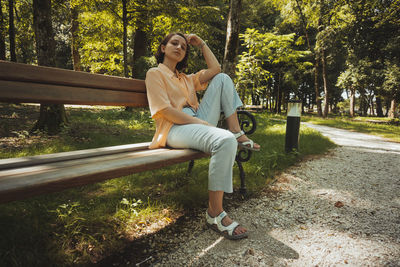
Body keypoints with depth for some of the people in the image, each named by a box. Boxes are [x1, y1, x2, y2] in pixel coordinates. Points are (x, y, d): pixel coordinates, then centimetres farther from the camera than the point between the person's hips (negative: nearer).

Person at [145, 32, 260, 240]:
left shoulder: (187, 79, 29)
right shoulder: (155, 73, 5)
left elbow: (214, 69, 20)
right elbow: (166, 111, -10)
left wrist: (201, 44, 22)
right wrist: (203, 123, -17)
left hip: (199, 123, 8)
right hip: (175, 129, -8)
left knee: (223, 78, 3)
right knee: (226, 141, -36)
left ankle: (236, 133, -9)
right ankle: (214, 213, -26)